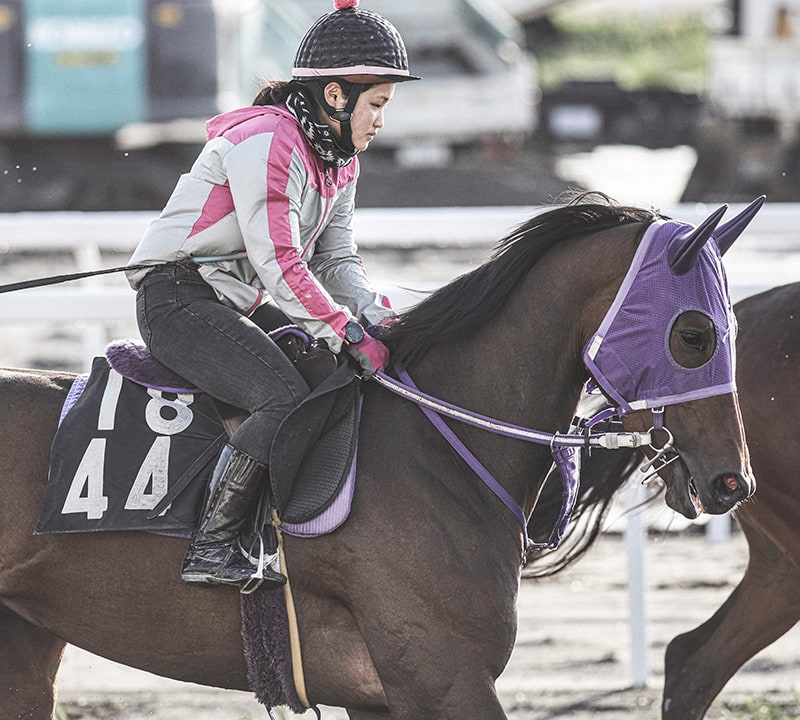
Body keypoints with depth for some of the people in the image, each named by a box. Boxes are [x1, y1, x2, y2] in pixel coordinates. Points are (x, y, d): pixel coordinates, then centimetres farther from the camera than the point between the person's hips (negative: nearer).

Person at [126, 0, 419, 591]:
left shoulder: (340, 160, 12)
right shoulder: (266, 142, -20)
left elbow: (336, 257, 12)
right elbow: (279, 262, -25)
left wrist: (373, 312, -8)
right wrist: (348, 331, -27)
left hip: (245, 303, 11)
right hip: (179, 300, -11)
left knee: (361, 376, 5)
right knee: (287, 396, -30)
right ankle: (211, 548, -29)